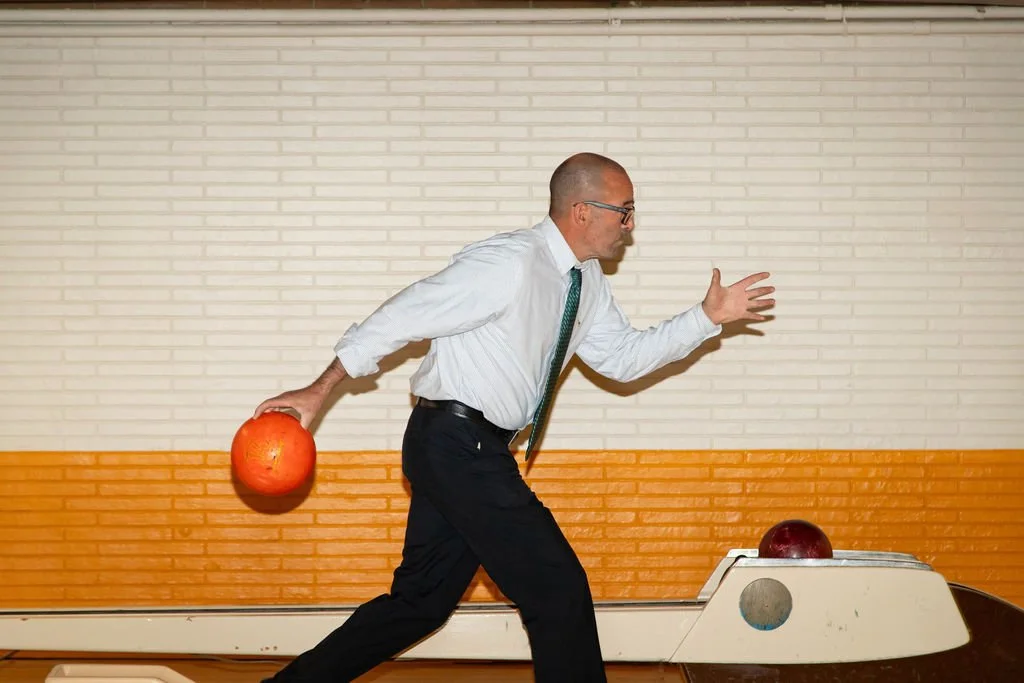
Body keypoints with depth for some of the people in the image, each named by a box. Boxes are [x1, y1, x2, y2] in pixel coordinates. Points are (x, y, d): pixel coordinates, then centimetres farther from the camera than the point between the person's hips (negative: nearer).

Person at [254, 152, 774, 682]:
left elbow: (621, 358, 17)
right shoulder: (509, 265, -20)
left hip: (475, 451, 9)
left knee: (422, 599, 15)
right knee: (559, 590, -4)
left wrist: (708, 317, 6)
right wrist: (319, 391, -14)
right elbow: (402, 317, -17)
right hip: (457, 444, -9)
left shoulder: (585, 280, 8)